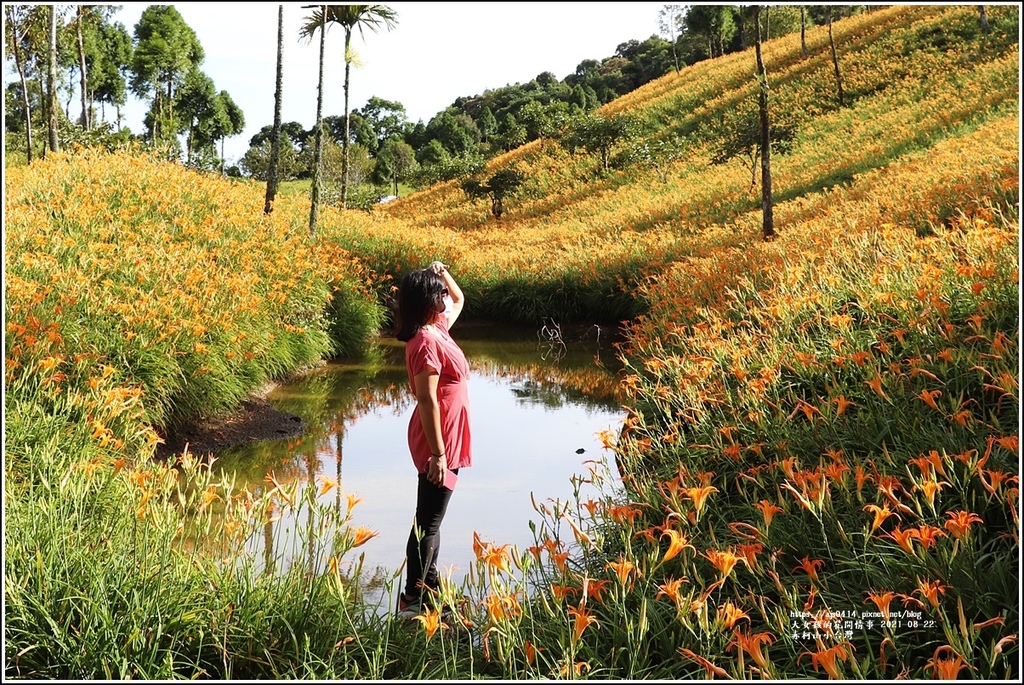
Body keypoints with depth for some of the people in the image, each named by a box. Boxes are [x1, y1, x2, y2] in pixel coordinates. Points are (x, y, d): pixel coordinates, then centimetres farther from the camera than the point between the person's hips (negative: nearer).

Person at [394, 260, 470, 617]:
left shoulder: (437, 329, 7)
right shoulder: (427, 343, -21)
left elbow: (460, 300, 27)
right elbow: (427, 401, -24)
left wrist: (442, 272, 7)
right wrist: (438, 454, -24)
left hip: (444, 442, 10)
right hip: (437, 443, -10)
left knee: (431, 518, 19)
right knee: (428, 522, -2)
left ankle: (429, 586, 33)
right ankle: (411, 599, 8)